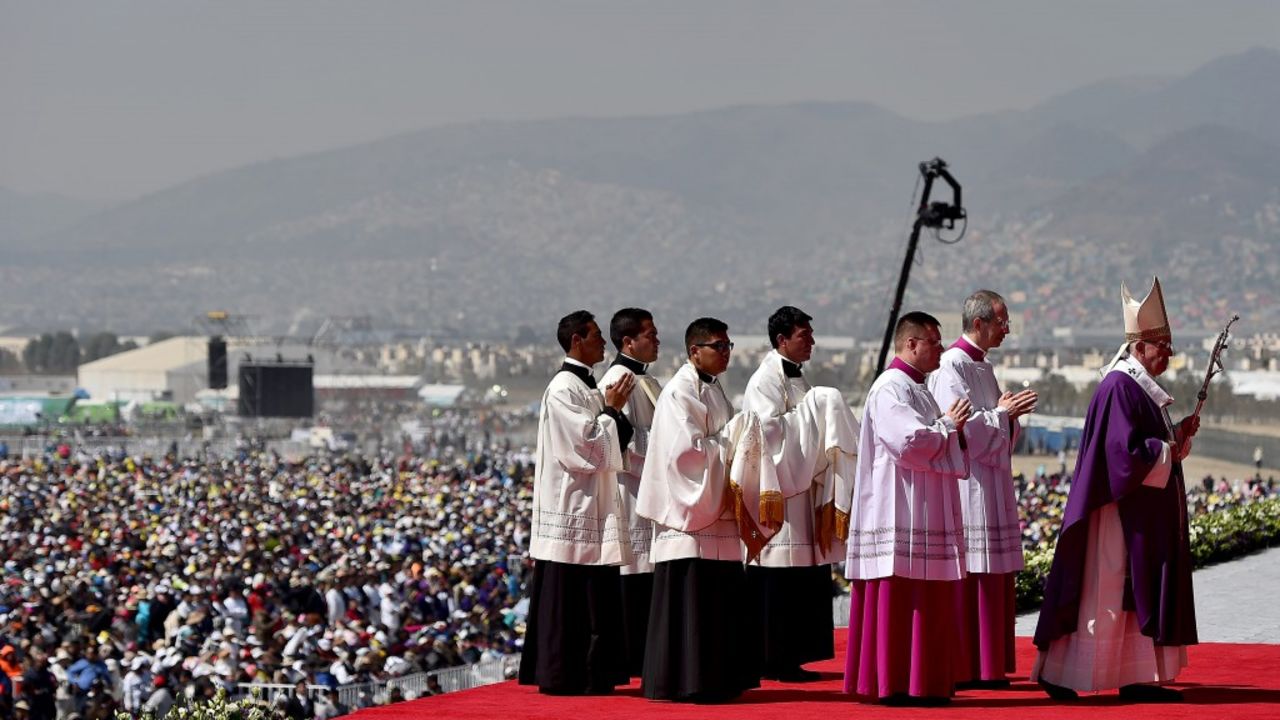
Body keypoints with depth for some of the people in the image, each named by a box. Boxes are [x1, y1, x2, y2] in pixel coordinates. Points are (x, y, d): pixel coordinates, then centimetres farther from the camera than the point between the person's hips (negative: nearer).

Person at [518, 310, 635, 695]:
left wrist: (614, 412, 4)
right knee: (571, 600, -5)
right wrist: (612, 410, -8)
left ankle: (592, 676, 13)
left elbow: (608, 443, 20)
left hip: (592, 504, 10)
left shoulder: (587, 386, 16)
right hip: (572, 507, -10)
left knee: (594, 598, 9)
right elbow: (588, 444, -19)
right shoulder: (564, 388, -14)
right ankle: (564, 676, -1)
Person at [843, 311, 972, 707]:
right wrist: (947, 425, -8)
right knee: (898, 601, -8)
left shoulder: (916, 388, 20)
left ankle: (921, 683, 12)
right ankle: (895, 685, -5)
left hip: (924, 515, 10)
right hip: (900, 514, -10)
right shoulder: (890, 389, -13)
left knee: (925, 602, 9)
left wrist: (953, 429, 7)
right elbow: (910, 441, -24)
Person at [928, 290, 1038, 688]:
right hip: (967, 486, -10)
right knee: (967, 577, -8)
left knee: (991, 577, 9)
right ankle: (962, 668, -4)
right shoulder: (952, 366, -12)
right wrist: (1001, 414, -13)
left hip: (991, 485, 10)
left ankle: (986, 667, 13)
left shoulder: (981, 367, 17)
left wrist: (1009, 414, 3)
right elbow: (959, 427, -20)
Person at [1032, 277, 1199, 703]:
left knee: (1135, 595, 10)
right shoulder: (1120, 387, -17)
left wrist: (1177, 435, 7)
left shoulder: (1141, 388, 15)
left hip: (1141, 515, 10)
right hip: (1121, 512, -10)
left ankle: (1137, 679, 12)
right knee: (1102, 592, -7)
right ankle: (1057, 674, -1)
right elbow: (1127, 451, -23)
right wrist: (1171, 449, -12)